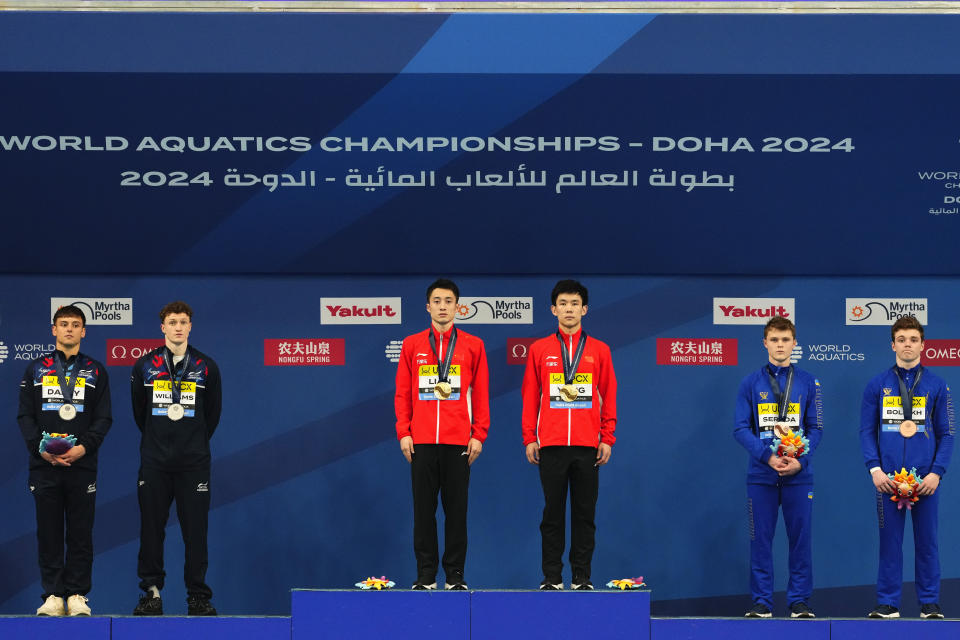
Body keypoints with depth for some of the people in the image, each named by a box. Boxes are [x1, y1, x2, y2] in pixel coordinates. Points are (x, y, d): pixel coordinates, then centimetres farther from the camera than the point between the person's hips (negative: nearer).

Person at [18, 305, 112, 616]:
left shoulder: (95, 371, 10)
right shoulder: (36, 369, 11)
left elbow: (103, 418, 5)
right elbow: (25, 415, 6)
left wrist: (84, 447, -11)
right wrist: (41, 448, -9)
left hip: (82, 464, 0)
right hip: (44, 464, 1)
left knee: (81, 532, 0)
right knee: (48, 532, 1)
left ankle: (77, 595, 5)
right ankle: (53, 595, 5)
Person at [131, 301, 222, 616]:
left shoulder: (206, 367, 3)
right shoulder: (145, 366, 5)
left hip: (194, 463, -1)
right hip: (154, 463, 1)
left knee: (195, 530, -1)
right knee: (151, 529, 2)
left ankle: (198, 596, 4)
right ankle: (151, 592, 10)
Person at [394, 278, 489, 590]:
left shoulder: (473, 346, 7)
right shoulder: (412, 345, 9)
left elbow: (481, 394, 6)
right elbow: (402, 393, 8)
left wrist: (478, 434, -1)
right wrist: (403, 432, 0)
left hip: (459, 441, -1)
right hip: (421, 441, 1)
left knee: (456, 509, 1)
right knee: (423, 509, 2)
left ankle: (455, 575, 7)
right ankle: (425, 574, 7)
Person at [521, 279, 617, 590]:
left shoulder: (599, 350, 9)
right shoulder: (539, 350, 8)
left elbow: (608, 397, 8)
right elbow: (530, 397, 7)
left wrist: (607, 438, 2)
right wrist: (529, 438, 2)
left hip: (588, 447, 0)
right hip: (551, 445, 0)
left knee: (585, 513, 2)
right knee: (552, 513, 2)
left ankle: (582, 577, 7)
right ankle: (551, 577, 6)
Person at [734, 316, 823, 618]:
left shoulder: (808, 383, 7)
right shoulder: (751, 383, 5)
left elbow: (816, 429, 4)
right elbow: (741, 428, 0)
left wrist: (800, 461, -12)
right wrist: (768, 457, -14)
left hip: (798, 476, 0)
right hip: (761, 475, 0)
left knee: (800, 538, 1)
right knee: (761, 539, 1)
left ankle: (800, 601, 8)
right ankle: (762, 602, 7)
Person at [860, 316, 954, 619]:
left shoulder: (936, 386, 6)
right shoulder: (877, 385, 7)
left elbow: (946, 434, 6)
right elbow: (867, 431, 6)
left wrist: (936, 472, -6)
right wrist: (875, 469, -6)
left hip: (925, 479, 0)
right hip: (888, 478, 0)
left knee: (927, 542, 3)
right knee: (890, 542, 2)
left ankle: (930, 604, 10)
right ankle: (888, 604, 8)